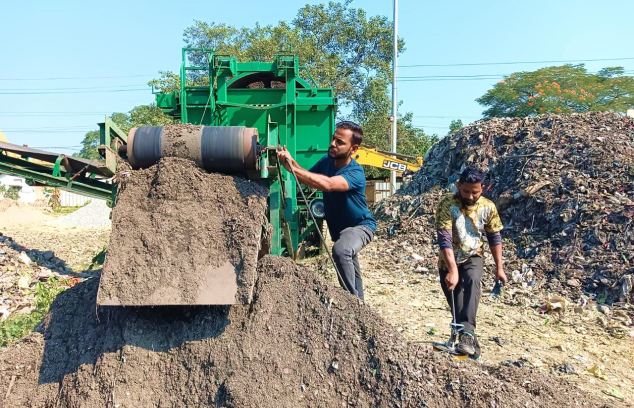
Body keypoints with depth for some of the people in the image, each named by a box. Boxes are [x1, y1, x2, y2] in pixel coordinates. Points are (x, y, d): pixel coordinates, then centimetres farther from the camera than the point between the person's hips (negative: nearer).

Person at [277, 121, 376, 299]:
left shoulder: (355, 173, -33)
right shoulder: (326, 161, -12)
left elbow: (327, 184, -50)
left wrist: (292, 168, -50)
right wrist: (291, 162, -25)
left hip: (360, 225, -8)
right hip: (338, 226, 8)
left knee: (341, 251, -37)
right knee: (347, 261, 26)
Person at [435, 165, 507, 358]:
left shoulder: (488, 207, -10)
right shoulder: (447, 204, -22)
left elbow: (494, 237, 2)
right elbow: (444, 239, -28)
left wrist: (499, 268, 2)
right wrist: (453, 270, -36)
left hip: (473, 258, 1)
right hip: (449, 261, -1)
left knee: (472, 281, -31)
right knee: (457, 307, 2)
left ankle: (467, 333, -36)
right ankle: (469, 340, 23)